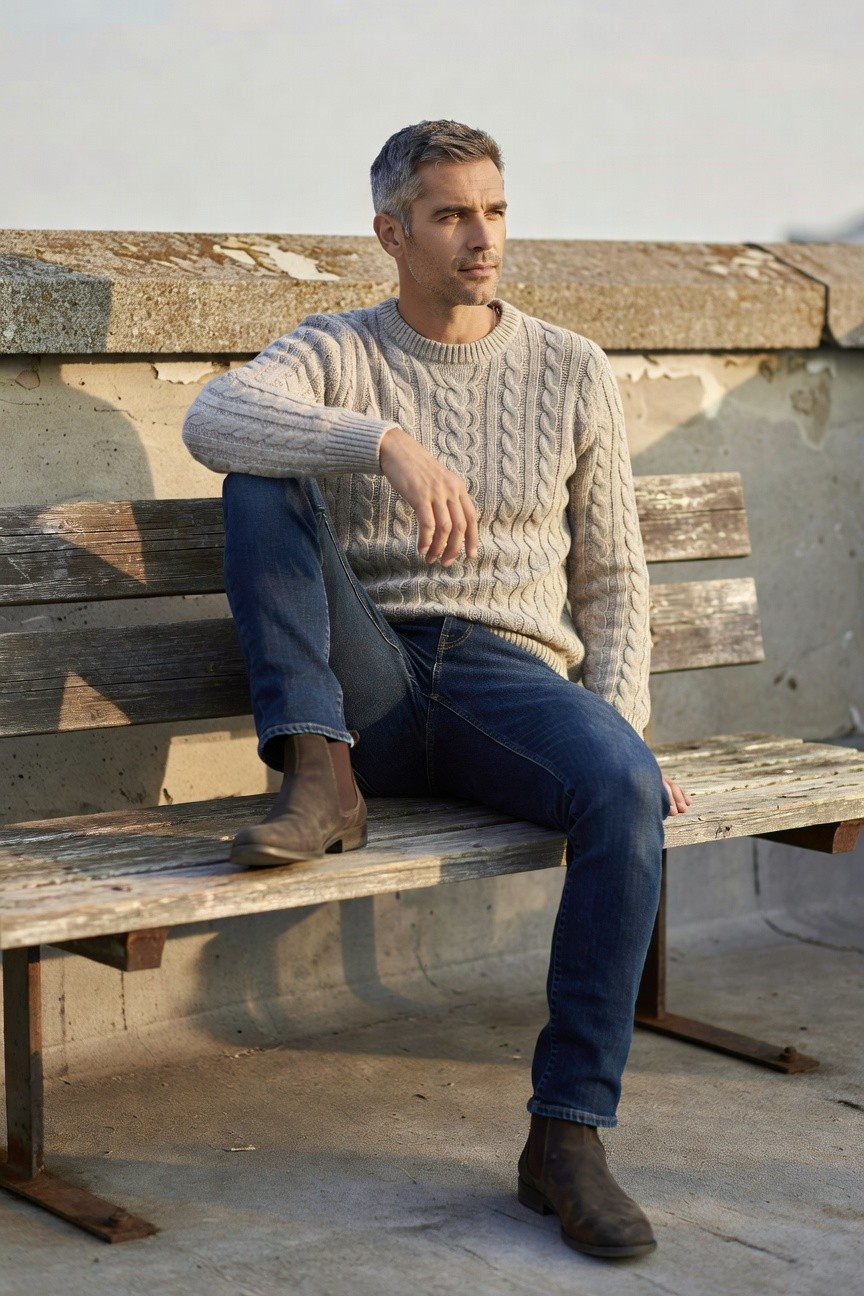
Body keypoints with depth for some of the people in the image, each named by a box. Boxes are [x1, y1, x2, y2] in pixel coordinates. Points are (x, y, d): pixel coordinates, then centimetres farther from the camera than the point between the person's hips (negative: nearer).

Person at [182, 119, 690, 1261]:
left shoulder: (573, 373, 12)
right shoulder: (335, 354, 7)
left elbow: (612, 577, 12)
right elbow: (212, 419, -17)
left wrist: (617, 722, -5)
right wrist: (389, 442, -31)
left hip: (513, 675, 0)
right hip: (369, 682, 0)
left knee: (627, 793, -32)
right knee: (262, 481, -20)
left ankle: (567, 1135, -24)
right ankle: (320, 778, -25)